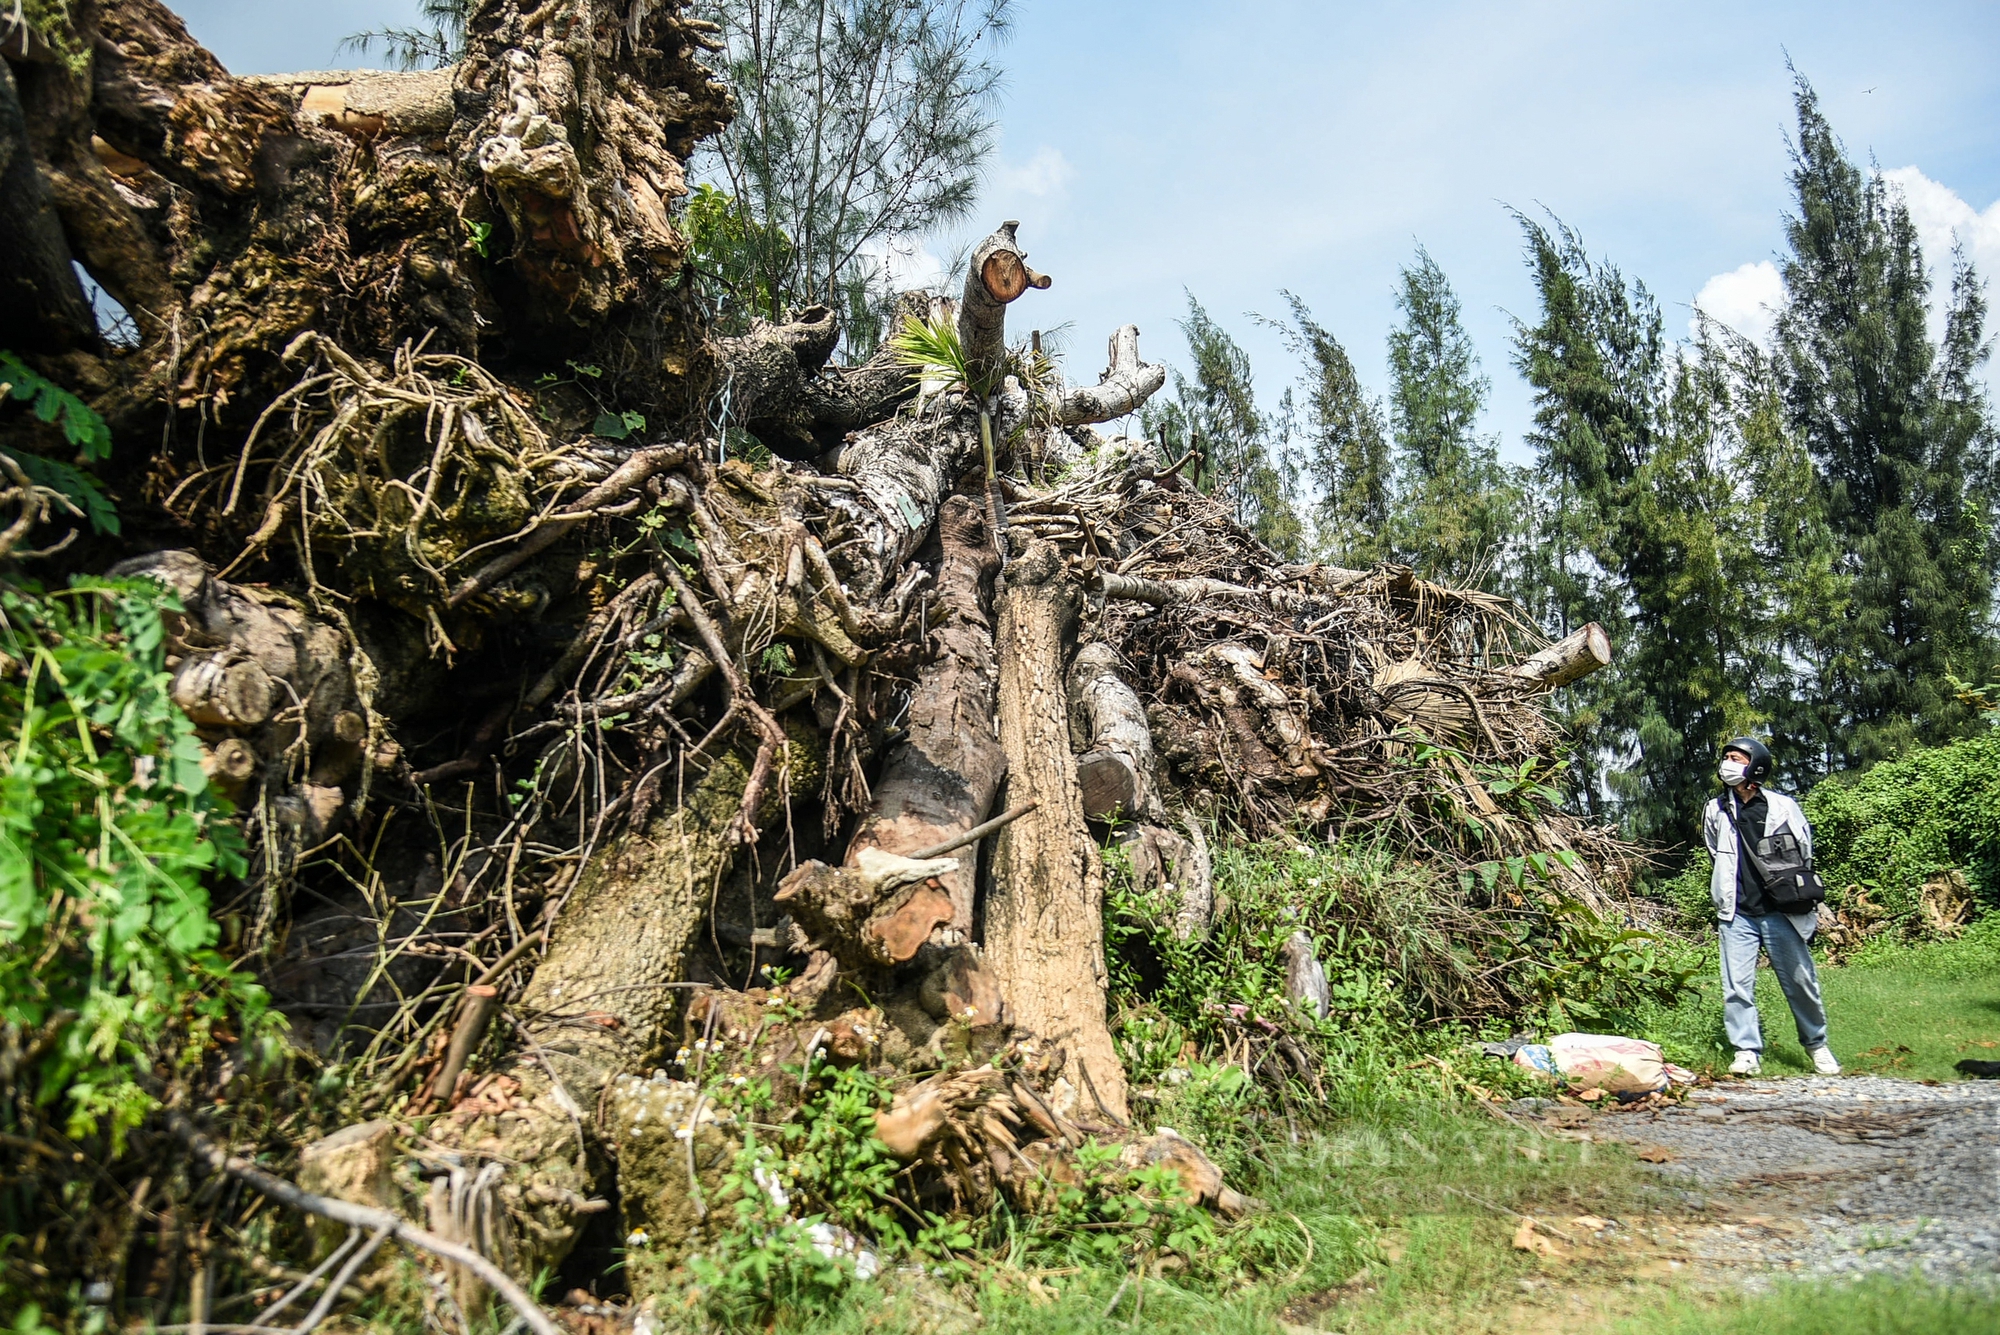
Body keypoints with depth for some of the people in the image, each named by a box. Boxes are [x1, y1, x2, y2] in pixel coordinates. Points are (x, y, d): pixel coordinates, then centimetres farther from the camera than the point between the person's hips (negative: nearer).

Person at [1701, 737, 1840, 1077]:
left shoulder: (1783, 807, -2)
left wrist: (1812, 907, 10)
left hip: (1782, 913, -1)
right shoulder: (1716, 811, 4)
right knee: (1737, 985, -4)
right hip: (1737, 915, 2)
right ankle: (1747, 1051, 4)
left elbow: (1805, 855, 8)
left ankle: (1816, 1044, 26)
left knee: (1801, 982, 7)